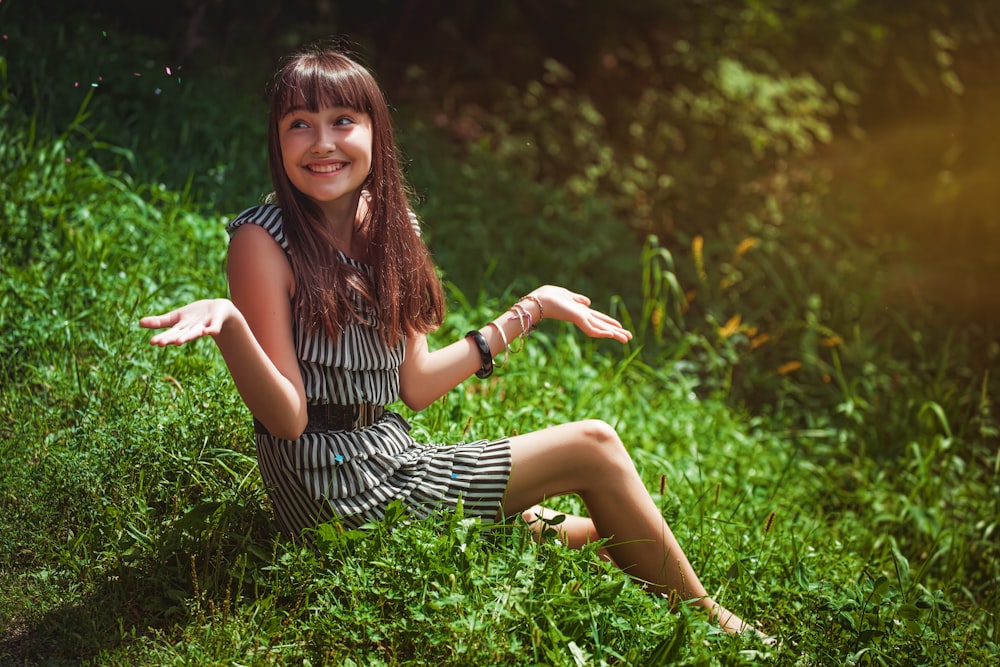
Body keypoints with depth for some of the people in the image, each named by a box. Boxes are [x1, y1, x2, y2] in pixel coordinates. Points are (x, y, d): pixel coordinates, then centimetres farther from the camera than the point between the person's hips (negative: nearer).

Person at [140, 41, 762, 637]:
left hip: (394, 458, 7)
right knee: (593, 446, -4)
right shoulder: (263, 241, -15)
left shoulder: (388, 225, 6)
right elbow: (287, 417, -18)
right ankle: (712, 623, 13)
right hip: (335, 486, -7)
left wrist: (530, 308, 13)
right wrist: (228, 324, -36)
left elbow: (414, 384, 8)